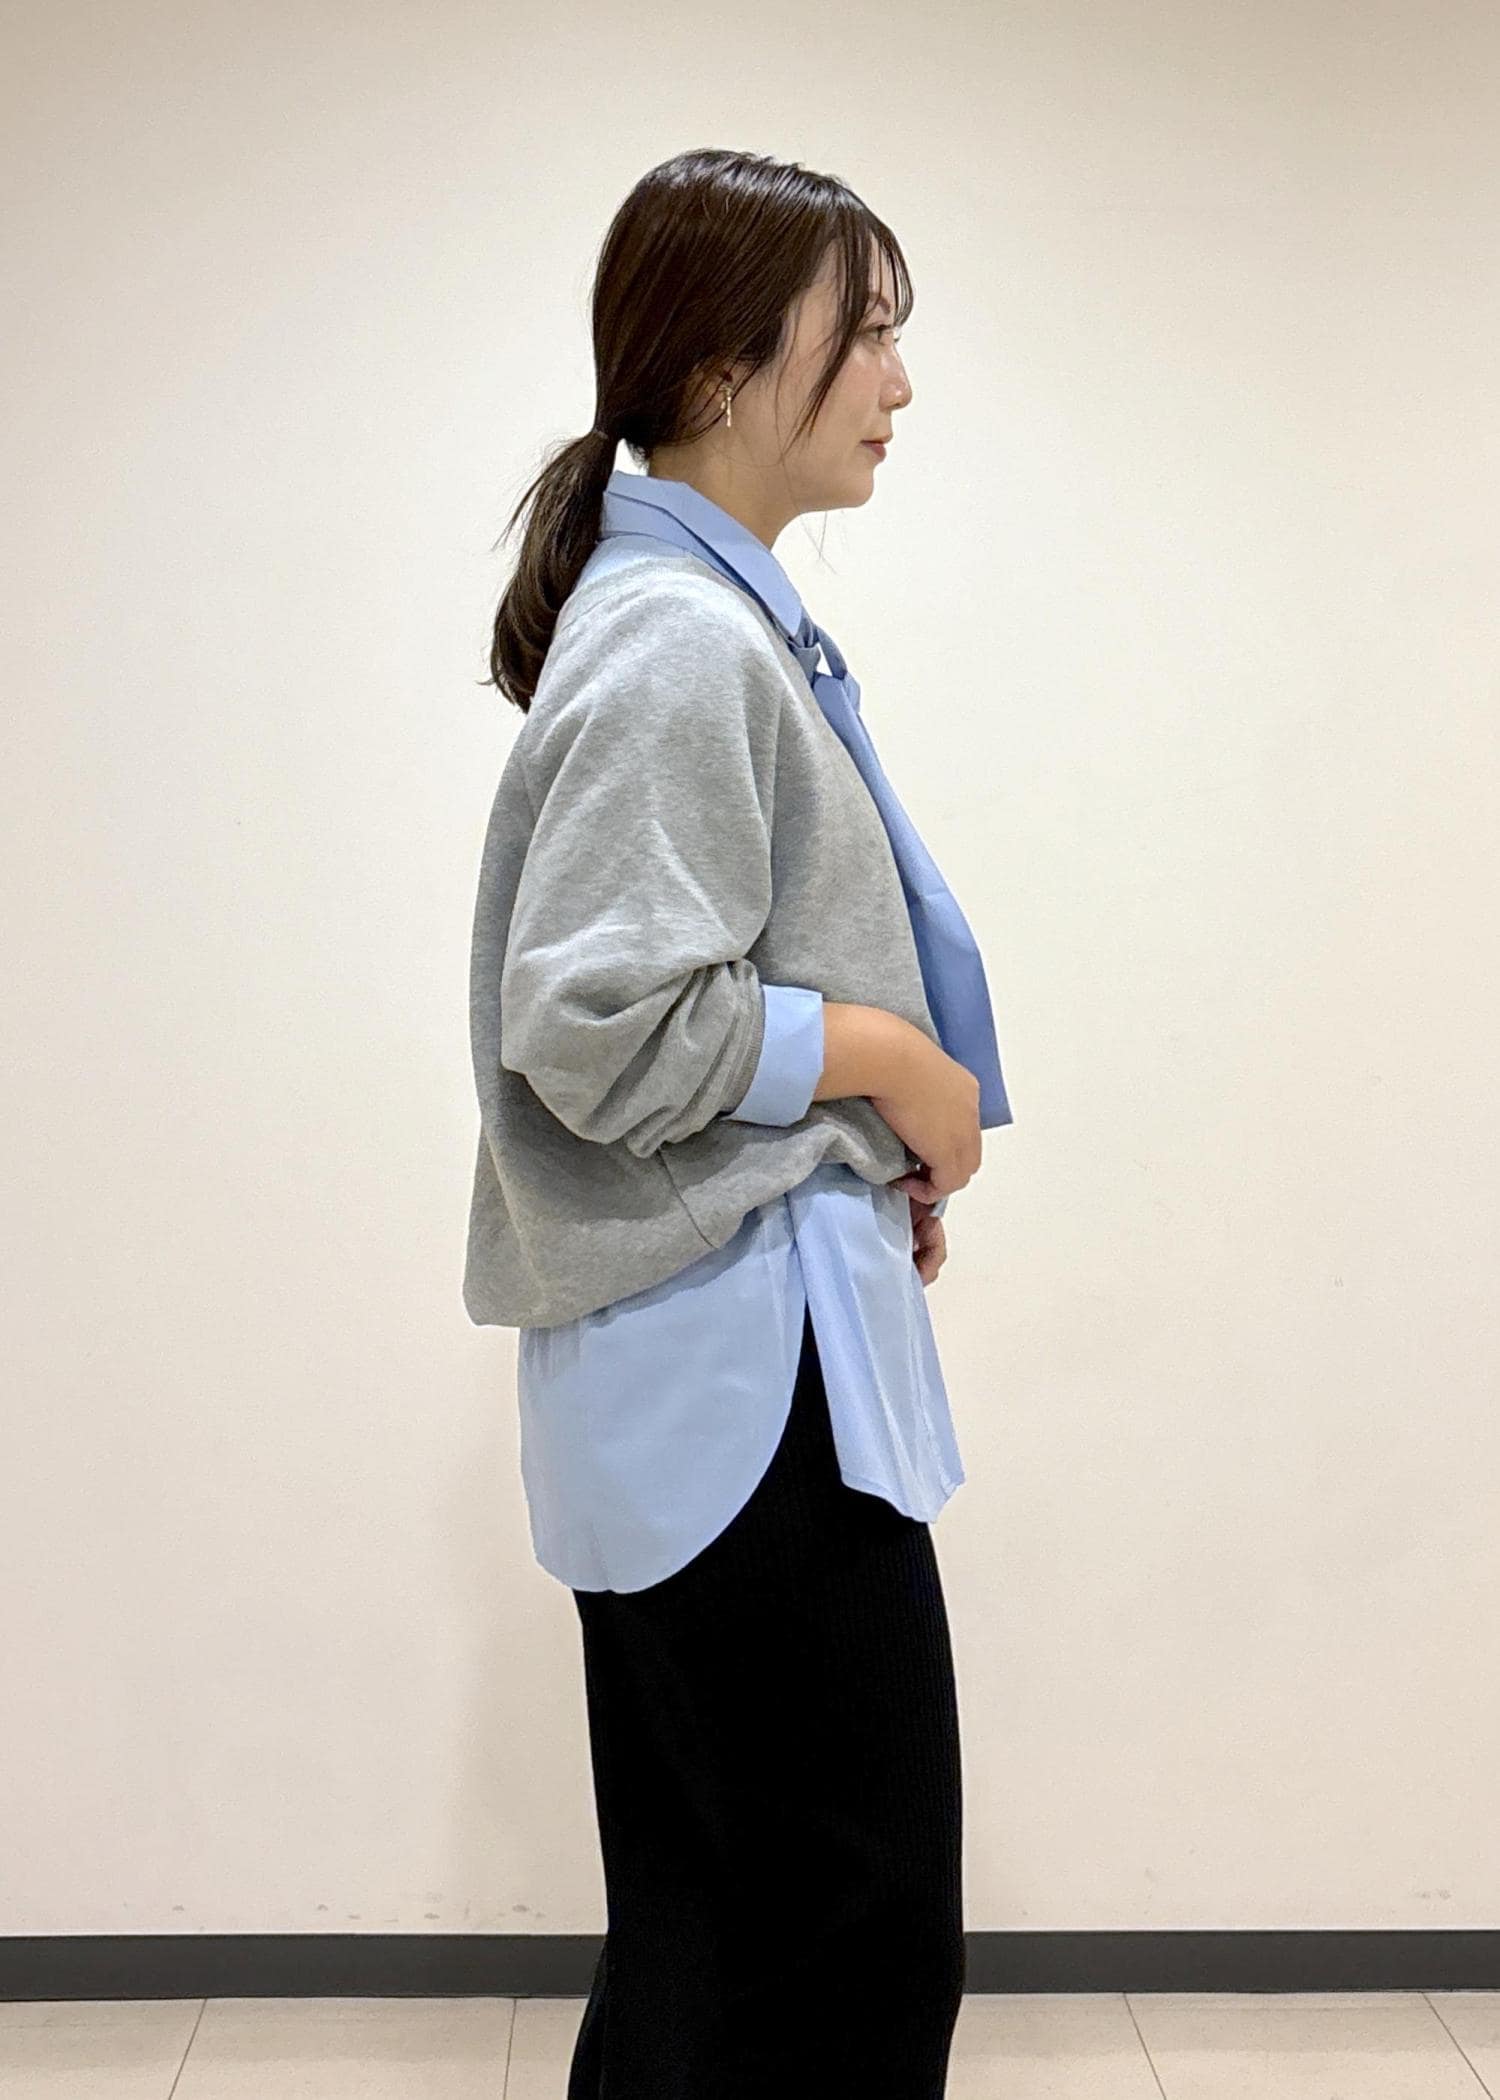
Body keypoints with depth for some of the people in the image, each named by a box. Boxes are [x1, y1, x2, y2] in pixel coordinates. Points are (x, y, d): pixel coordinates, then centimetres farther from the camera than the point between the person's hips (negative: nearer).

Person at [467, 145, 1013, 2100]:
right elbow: (601, 1024, -24)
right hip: (746, 1370, -10)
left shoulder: (713, 612, 15)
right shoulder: (679, 640, -16)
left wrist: (885, 1145, 9)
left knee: (712, 1912, 20)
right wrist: (895, 1063, -11)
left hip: (715, 1366, 10)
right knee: (857, 1939, 2)